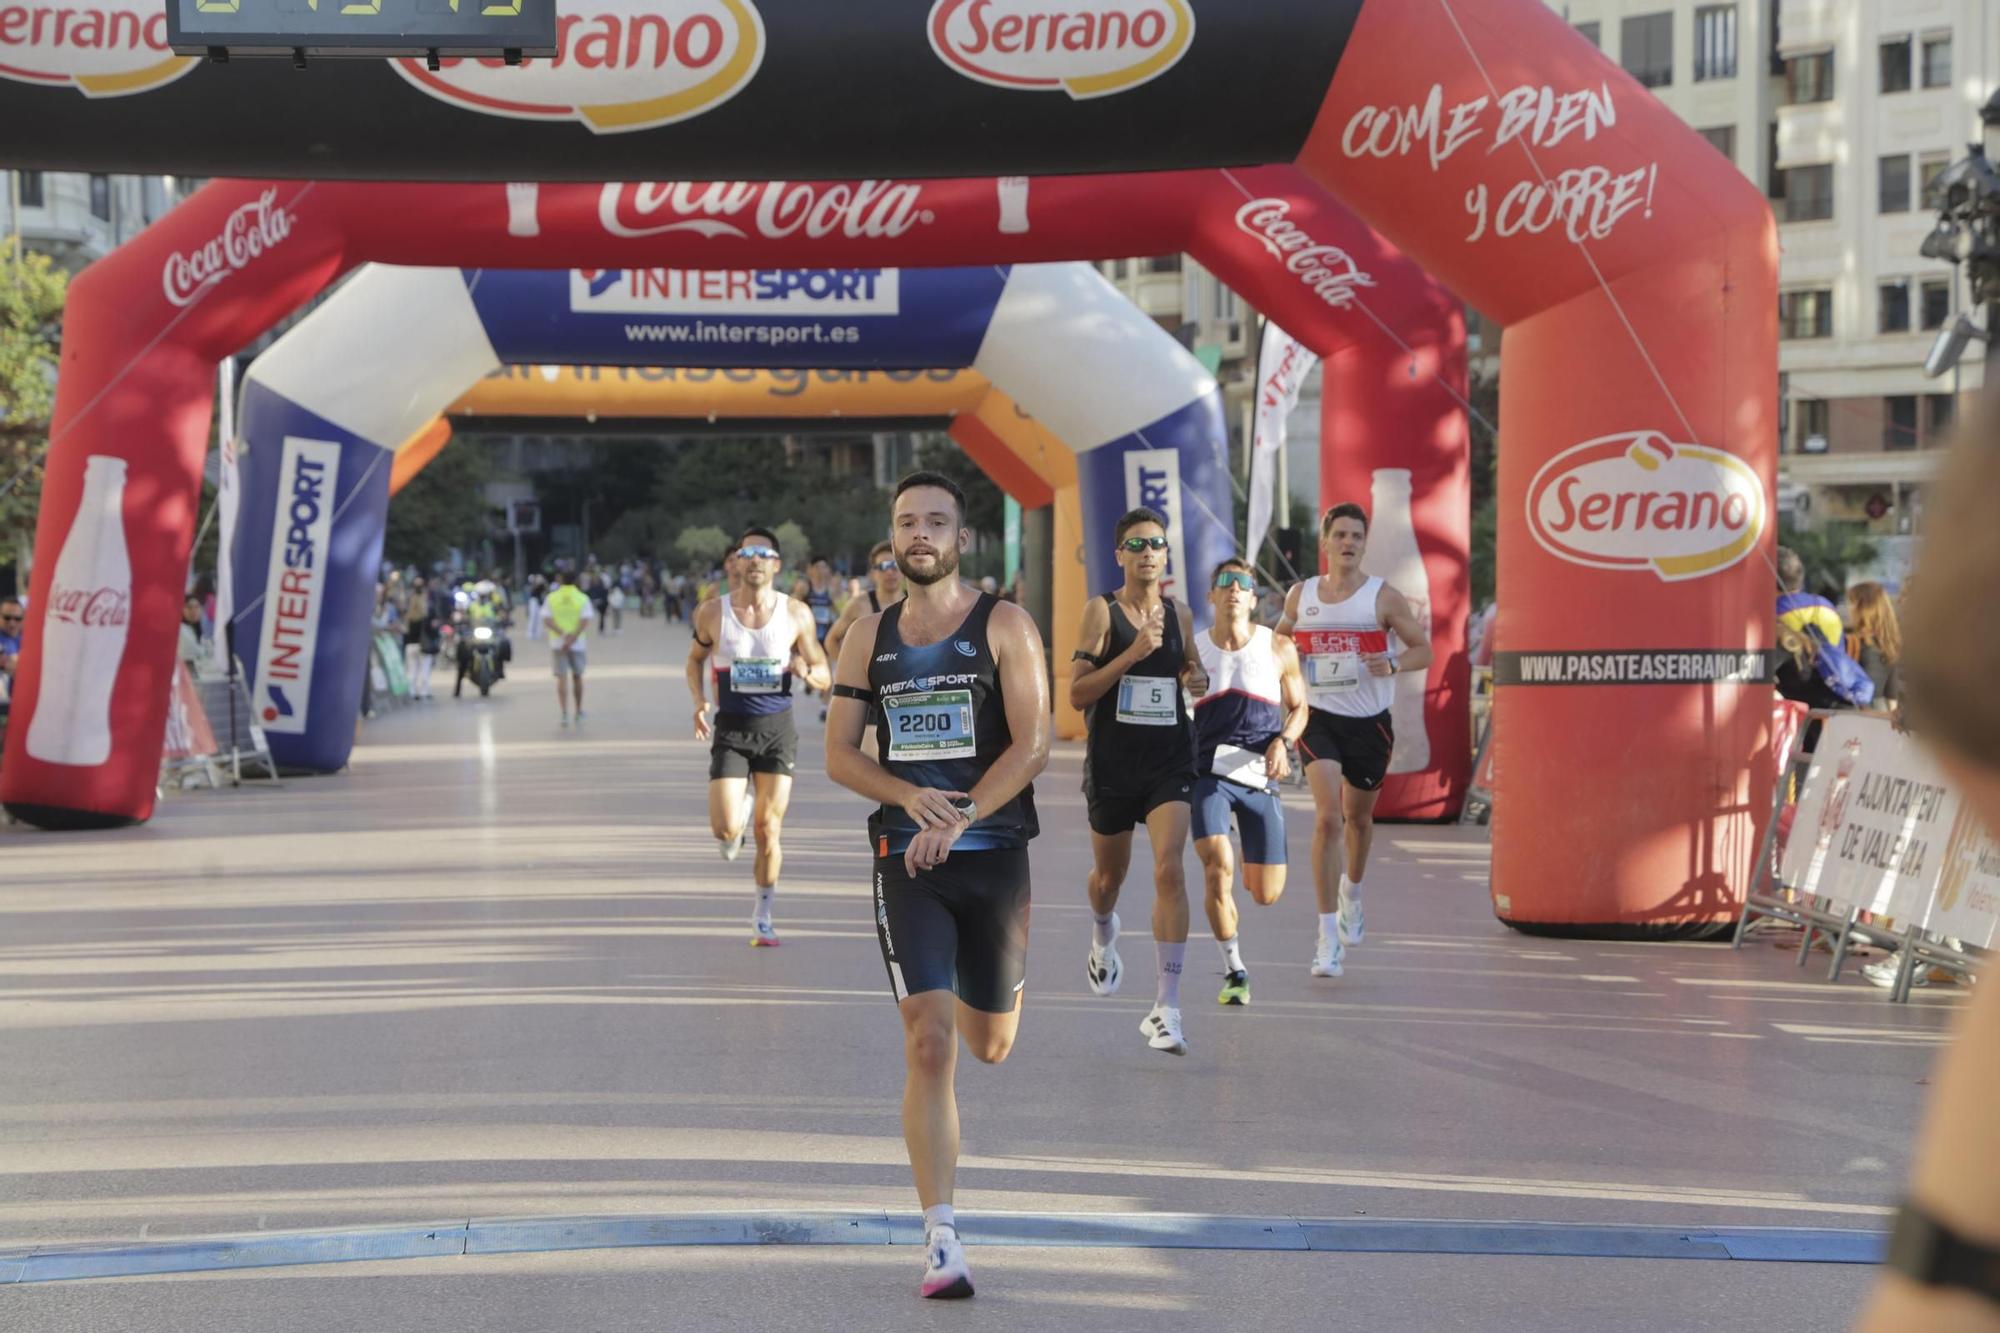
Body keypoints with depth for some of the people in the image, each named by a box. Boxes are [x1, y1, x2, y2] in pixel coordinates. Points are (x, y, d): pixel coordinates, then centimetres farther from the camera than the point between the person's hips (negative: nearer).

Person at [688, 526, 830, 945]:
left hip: (777, 729, 0)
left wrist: (807, 671, -18)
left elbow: (824, 676, 5)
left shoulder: (796, 614, -2)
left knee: (769, 830, 0)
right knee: (726, 829, -11)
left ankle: (763, 917, 17)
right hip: (731, 729, 0)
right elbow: (695, 659, 15)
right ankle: (742, 803, 27)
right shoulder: (713, 613, -2)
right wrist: (699, 701, -3)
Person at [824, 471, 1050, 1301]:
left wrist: (958, 819, -19)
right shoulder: (869, 637, 7)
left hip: (994, 857, -1)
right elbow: (839, 754, 7)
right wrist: (911, 797, -12)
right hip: (906, 859, 1)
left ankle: (971, 998, 53)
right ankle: (940, 1239, -11)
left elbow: (1032, 745, -10)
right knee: (928, 1046, -12)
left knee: (989, 1043, 13)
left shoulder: (1003, 626, -2)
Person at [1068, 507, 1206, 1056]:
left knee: (1169, 871, -16)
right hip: (1112, 763, -1)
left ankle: (1166, 1007, -15)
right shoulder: (1101, 610, -7)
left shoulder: (1179, 615, 6)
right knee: (1108, 876, 16)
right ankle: (1103, 941, 54)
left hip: (1170, 762, 1)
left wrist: (1196, 679, 0)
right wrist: (1133, 653, -22)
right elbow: (1077, 694, -13)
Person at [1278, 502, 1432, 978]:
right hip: (1320, 718, -1)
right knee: (1327, 818, -18)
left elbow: (1423, 650, -1)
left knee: (1358, 818, 18)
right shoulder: (1301, 596, 2)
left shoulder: (1384, 597, -4)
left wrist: (1393, 664, -21)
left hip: (1370, 723, 1)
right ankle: (1329, 935, -16)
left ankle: (1351, 892, 51)